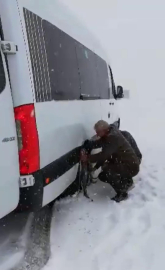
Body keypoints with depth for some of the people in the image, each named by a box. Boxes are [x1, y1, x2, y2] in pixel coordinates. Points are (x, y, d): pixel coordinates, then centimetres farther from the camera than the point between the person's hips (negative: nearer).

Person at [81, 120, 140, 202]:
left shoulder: (113, 137, -27)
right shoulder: (109, 135, 3)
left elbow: (104, 155, -31)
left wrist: (88, 158, -22)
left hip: (131, 167, -10)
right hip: (123, 164, 10)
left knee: (106, 169, -31)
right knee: (102, 176, 11)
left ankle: (122, 192, -13)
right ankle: (126, 181, 22)